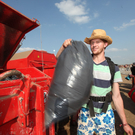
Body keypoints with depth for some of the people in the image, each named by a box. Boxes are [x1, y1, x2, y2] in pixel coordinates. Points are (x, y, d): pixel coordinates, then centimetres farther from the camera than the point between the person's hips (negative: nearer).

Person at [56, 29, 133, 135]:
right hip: (86, 112, 0)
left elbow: (116, 97, -1)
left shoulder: (113, 68, -5)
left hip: (105, 115, 1)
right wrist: (64, 46, -25)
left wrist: (125, 123, 2)